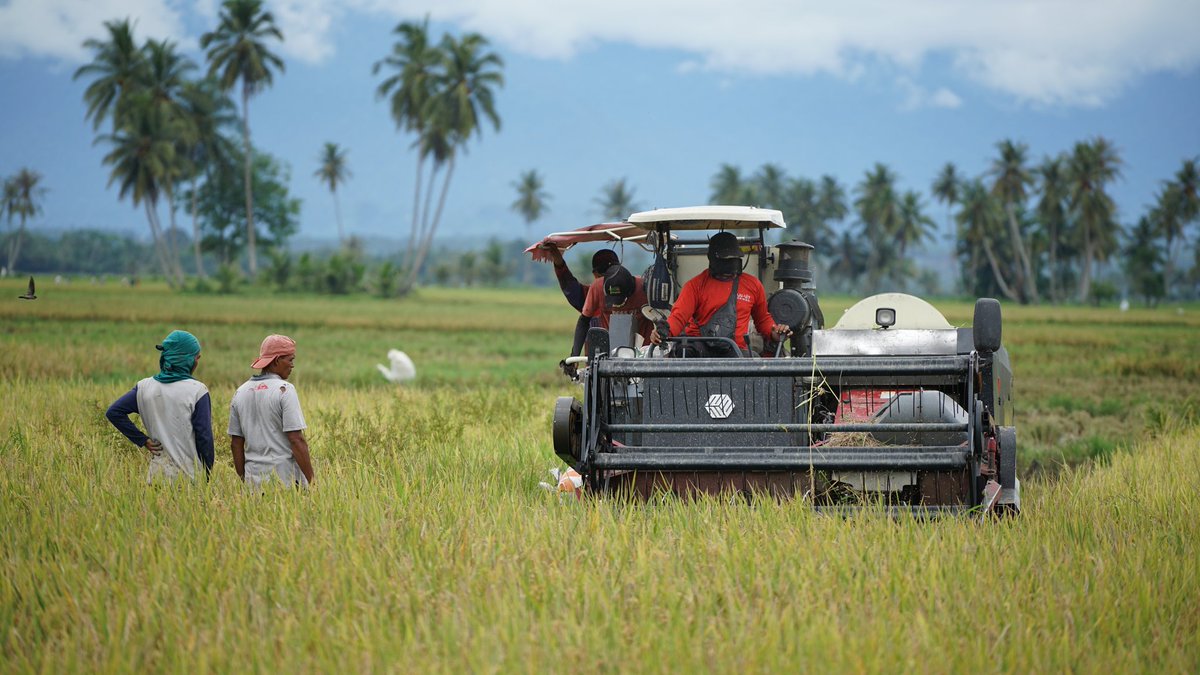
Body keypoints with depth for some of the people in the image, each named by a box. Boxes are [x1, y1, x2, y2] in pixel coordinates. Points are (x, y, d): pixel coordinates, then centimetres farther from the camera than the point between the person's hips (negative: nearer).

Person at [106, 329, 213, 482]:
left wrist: (142, 440, 4)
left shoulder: (145, 387, 4)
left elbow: (113, 412, 4)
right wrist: (208, 475, 1)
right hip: (190, 474, -4)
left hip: (158, 473, 4)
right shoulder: (197, 390, -10)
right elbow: (204, 437, -9)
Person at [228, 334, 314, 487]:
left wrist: (244, 480, 19)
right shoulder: (284, 390, -8)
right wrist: (311, 481, -10)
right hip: (285, 479, -6)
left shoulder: (240, 392, 10)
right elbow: (297, 440, -13)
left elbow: (235, 443, 13)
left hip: (253, 480, 6)